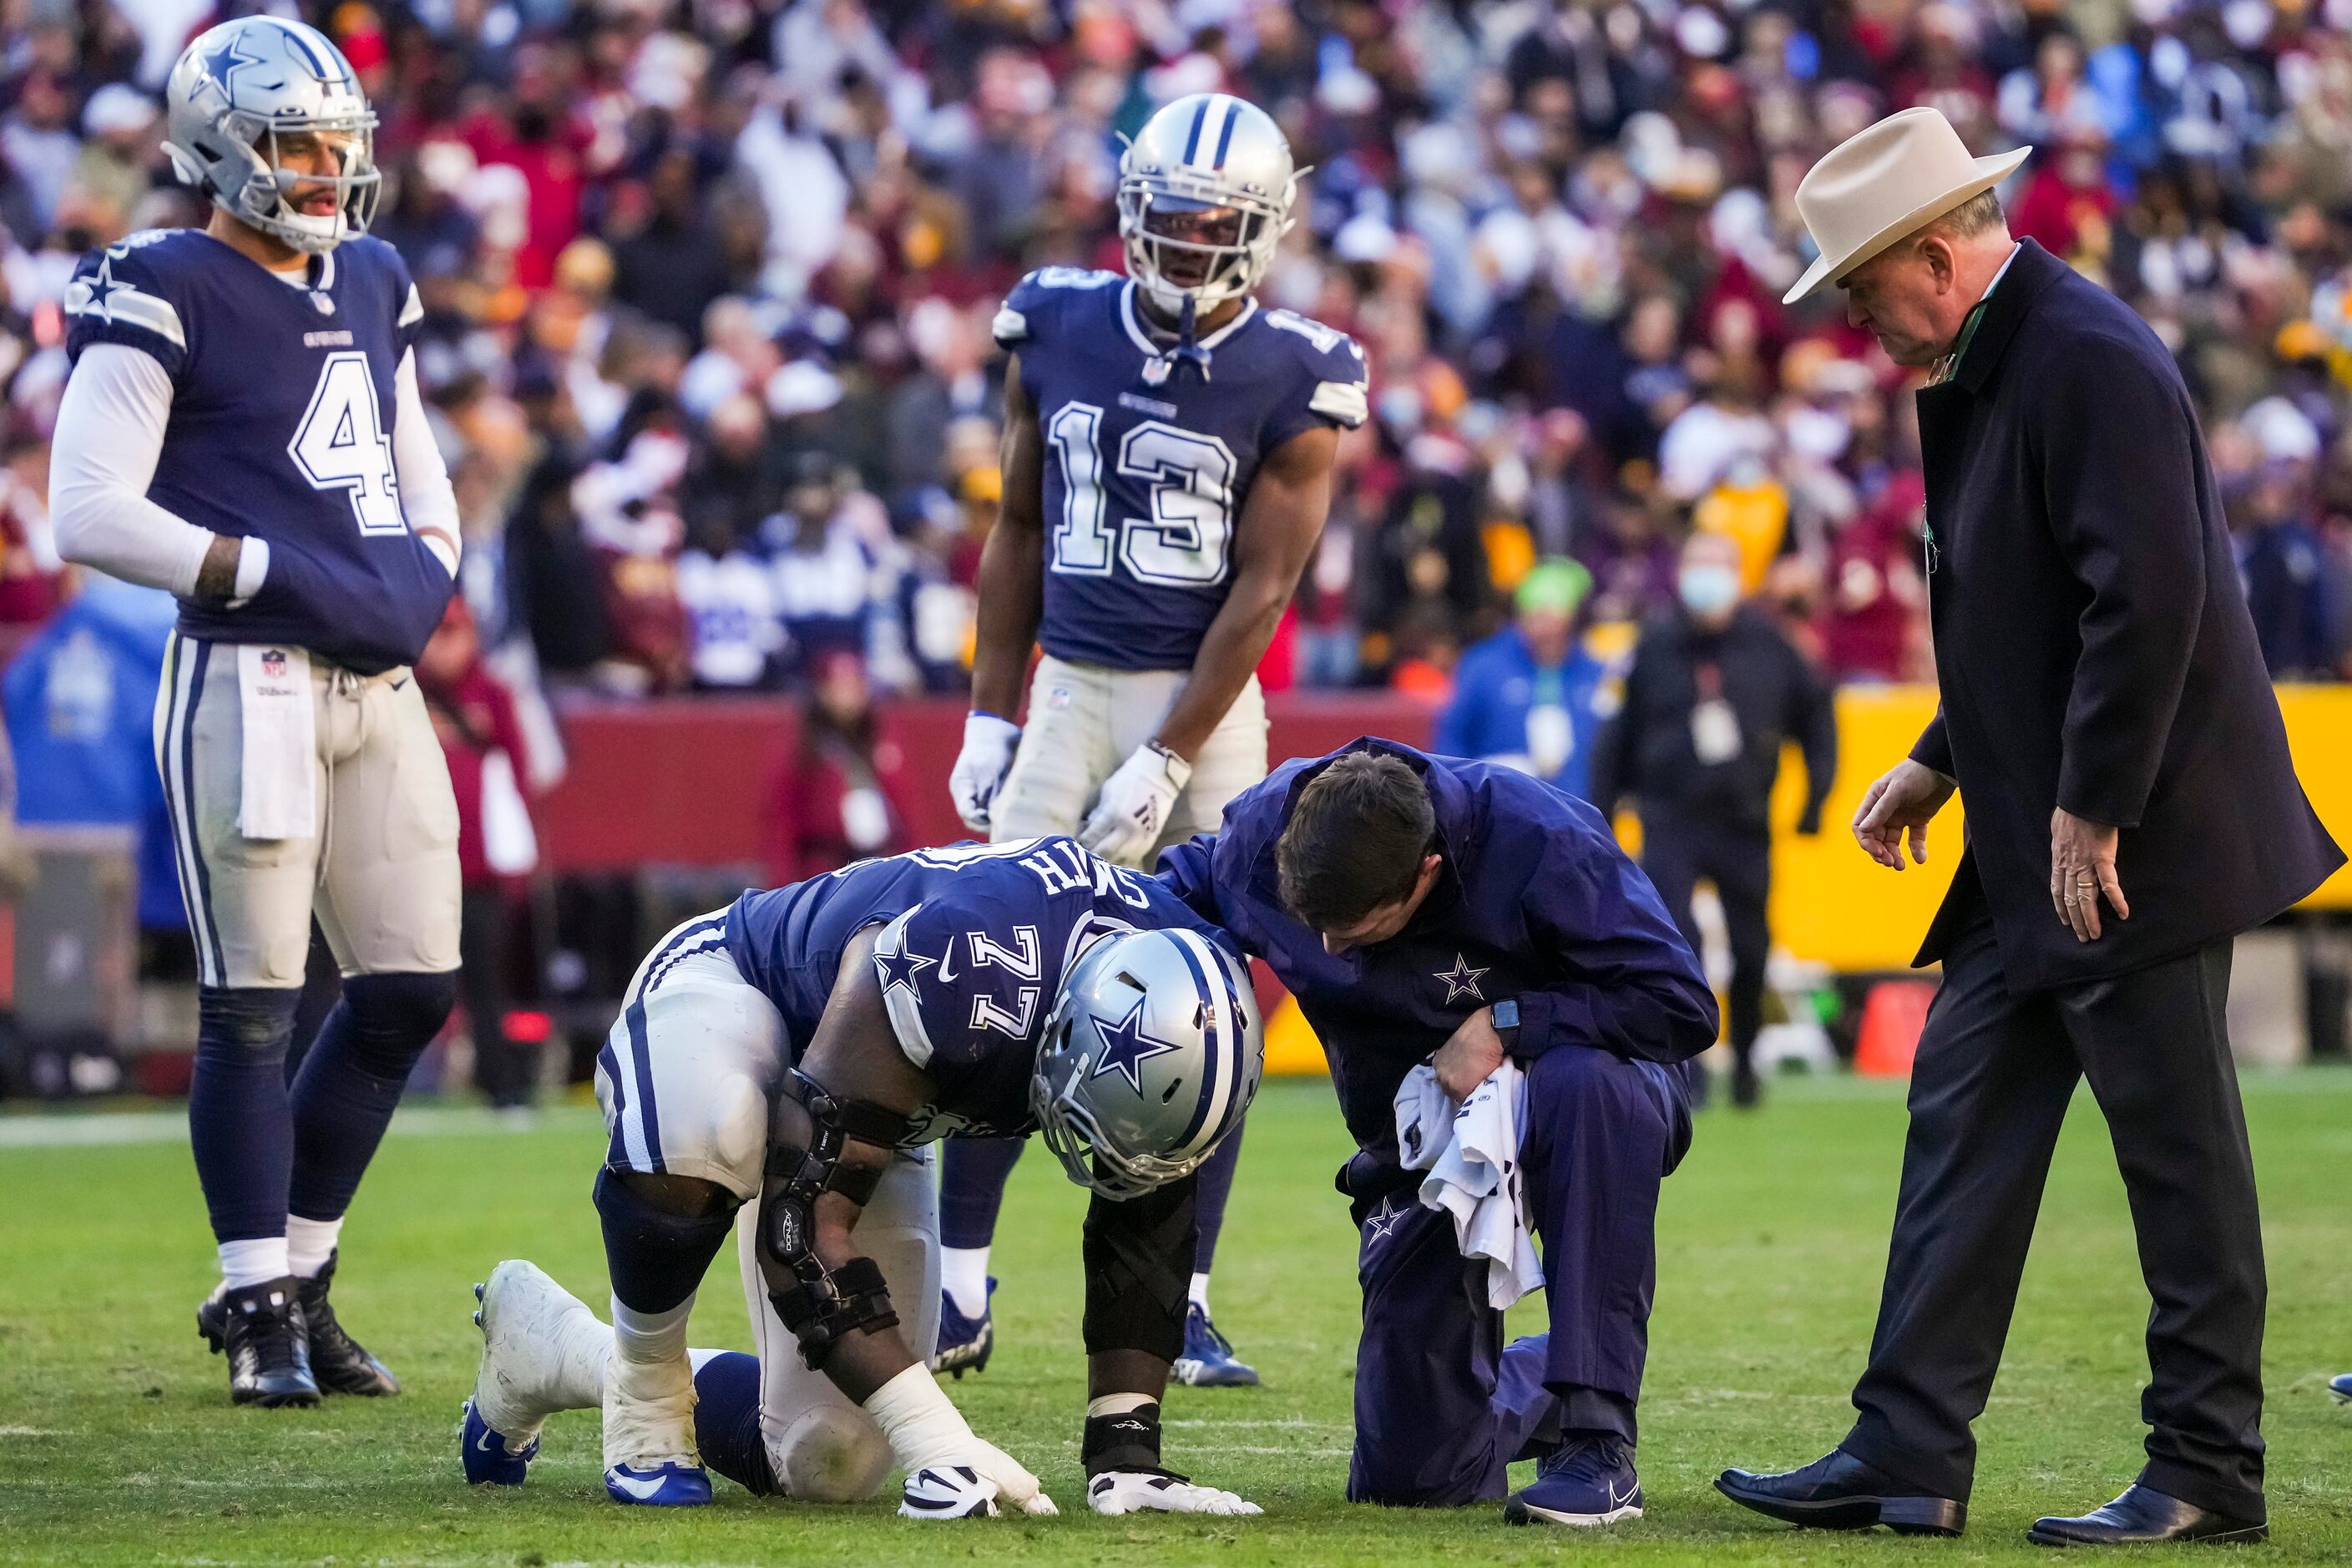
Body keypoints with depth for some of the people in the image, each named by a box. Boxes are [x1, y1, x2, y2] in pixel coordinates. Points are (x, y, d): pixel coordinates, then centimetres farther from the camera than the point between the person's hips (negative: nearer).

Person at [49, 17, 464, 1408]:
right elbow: (92, 513, -13)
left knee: (411, 987, 8)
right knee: (254, 1002, -4)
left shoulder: (371, 286, 16)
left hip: (381, 680, 7)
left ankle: (300, 1274, 21)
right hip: (250, 679, -7)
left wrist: (428, 566, 5)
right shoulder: (163, 299, -7)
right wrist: (286, 576, -15)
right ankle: (260, 1313, 4)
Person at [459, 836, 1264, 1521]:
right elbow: (801, 1222, -40)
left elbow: (1145, 1244, -11)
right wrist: (936, 1439, -42)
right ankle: (645, 1385, -15)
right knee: (701, 1135, -46)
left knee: (829, 1462, 0)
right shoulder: (961, 974, -43)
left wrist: (1126, 1455, -17)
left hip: (866, 1112, 7)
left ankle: (548, 1348, 25)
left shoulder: (1182, 990, -25)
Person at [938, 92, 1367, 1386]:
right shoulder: (1060, 333, 2)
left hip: (1208, 705, -2)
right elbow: (1019, 533, 11)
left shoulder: (1292, 382, -8)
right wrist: (988, 716, 8)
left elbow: (1262, 587, -9)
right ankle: (957, 1298, 1)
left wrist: (1164, 764, -13)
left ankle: (1183, 1306, 8)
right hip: (1071, 691, 2)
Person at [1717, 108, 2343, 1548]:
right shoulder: (1985, 371, 13)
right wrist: (1942, 764, 14)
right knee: (1965, 1129, 8)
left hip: (2137, 842, -10)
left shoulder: (2091, 362, -18)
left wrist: (2090, 815, -21)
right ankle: (1910, 1459, 10)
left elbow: (2149, 602, -24)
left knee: (2180, 1156, -1)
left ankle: (2210, 1474, 7)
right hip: (2034, 850, 10)